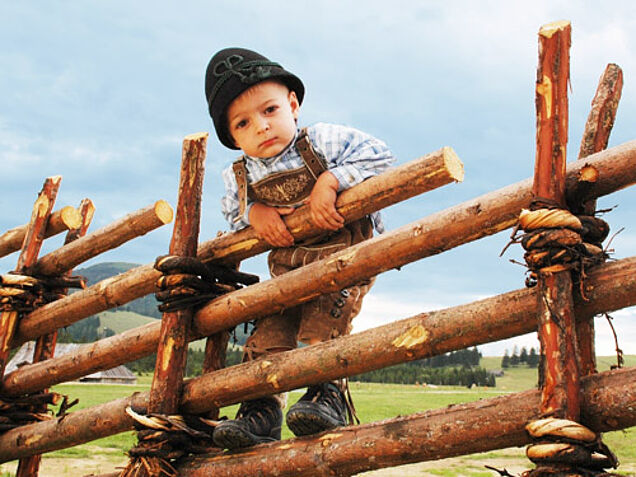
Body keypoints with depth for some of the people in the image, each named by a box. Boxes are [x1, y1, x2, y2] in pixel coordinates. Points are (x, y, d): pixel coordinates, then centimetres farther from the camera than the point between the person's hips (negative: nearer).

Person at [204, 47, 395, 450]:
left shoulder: (323, 141, -13)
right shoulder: (240, 176, 0)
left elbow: (380, 156, -15)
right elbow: (232, 209, 17)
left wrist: (331, 180, -28)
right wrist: (253, 212, -7)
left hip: (344, 255, -4)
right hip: (288, 266, 5)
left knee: (323, 324, -22)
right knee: (269, 333, -4)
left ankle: (328, 392, -11)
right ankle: (261, 409, 2)